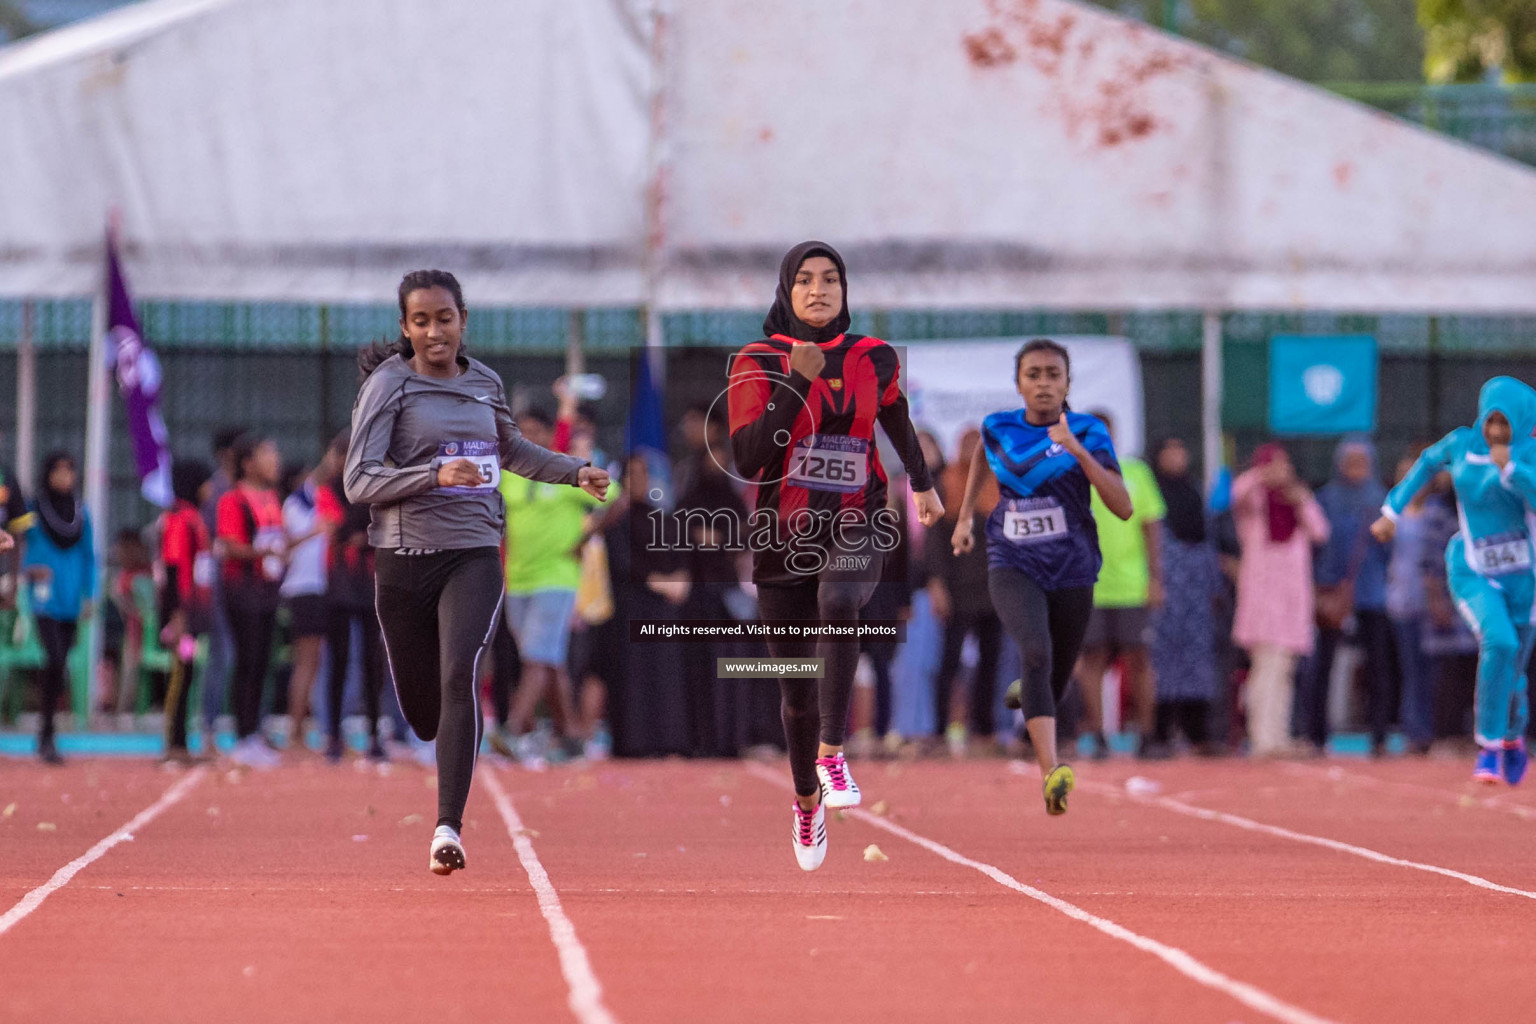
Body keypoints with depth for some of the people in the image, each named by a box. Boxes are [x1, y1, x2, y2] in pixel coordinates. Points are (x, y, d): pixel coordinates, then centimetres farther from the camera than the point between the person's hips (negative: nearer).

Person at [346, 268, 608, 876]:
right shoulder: (388, 385, -4)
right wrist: (435, 474, -24)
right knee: (422, 712, 5)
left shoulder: (484, 383, 11)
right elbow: (358, 482, -12)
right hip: (404, 558, -1)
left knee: (459, 677, -23)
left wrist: (575, 472, 29)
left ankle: (448, 827, -27)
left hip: (474, 556, 1)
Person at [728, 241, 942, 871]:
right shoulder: (757, 363, -4)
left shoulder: (873, 360, 3)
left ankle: (831, 751, -34)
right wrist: (796, 384, -21)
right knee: (797, 692, 8)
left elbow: (898, 423, 24)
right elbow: (747, 458, -16)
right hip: (784, 536, 0)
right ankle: (807, 801, 32)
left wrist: (923, 485, 36)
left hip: (855, 529, 0)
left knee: (839, 603, -36)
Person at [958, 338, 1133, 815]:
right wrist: (964, 516, 25)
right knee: (1036, 652, -30)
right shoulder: (999, 428, 0)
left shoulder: (1088, 433, -6)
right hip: (1013, 567, -1)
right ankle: (1052, 774, -40)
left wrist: (1078, 450, -24)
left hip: (1071, 573, 1)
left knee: (1054, 686, 12)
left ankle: (1026, 690, 52)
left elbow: (1123, 508, -16)